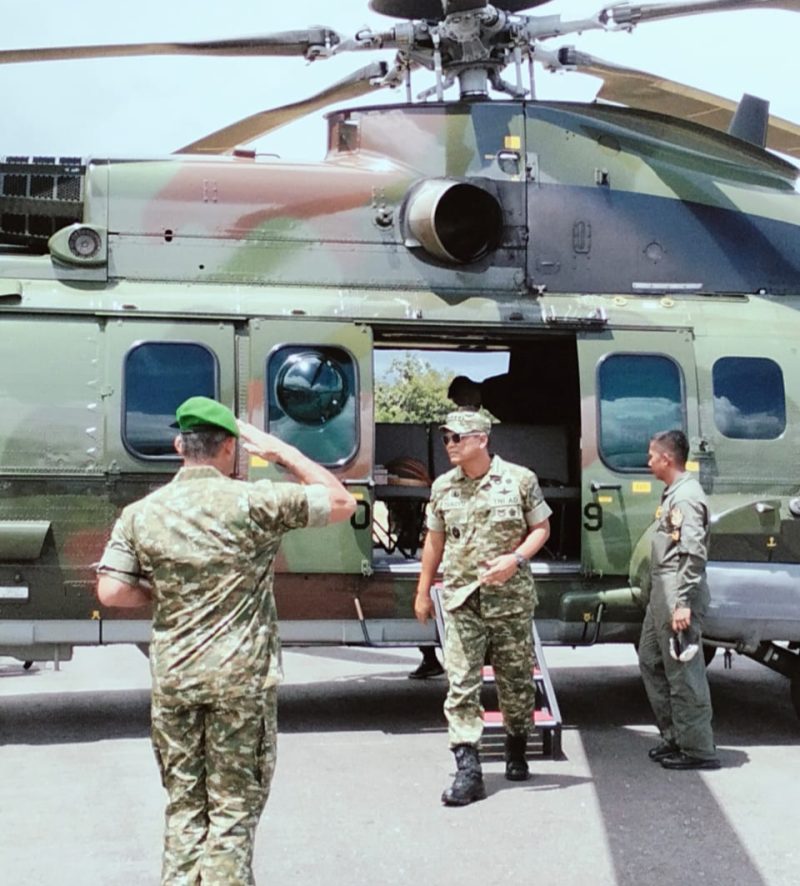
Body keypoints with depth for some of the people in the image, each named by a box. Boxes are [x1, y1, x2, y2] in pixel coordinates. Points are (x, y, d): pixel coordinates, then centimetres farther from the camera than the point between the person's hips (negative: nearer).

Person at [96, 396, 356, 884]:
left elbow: (111, 591, -4)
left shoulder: (140, 514, 1)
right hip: (242, 678, -3)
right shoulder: (254, 501, -9)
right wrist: (282, 452, 3)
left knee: (185, 804, 15)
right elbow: (342, 503, -1)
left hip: (173, 679, 4)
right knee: (234, 807, 6)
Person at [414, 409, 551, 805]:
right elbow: (435, 539, 15)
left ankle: (516, 748, 34)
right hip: (460, 599, 2)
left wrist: (516, 558, -15)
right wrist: (423, 591, 16)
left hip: (510, 597, -1)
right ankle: (467, 770, -5)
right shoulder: (443, 487, 7)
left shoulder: (520, 479, -3)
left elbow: (541, 528, 3)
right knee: (461, 684, -6)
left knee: (516, 679, 10)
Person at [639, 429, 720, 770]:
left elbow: (694, 554, -23)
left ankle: (698, 750, 3)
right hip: (662, 594, 11)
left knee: (684, 672, -4)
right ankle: (674, 737, 26)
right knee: (651, 662, 17)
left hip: (677, 596, -11)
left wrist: (683, 603, -25)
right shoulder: (673, 494, 15)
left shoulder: (686, 497, -16)